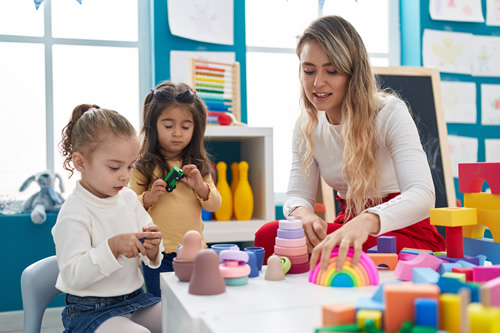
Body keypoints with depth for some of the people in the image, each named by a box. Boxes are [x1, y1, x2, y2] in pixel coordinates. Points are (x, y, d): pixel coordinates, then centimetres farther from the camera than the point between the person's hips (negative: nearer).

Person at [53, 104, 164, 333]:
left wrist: (152, 249, -13)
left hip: (135, 298, 7)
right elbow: (73, 276, -23)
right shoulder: (73, 213, -17)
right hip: (90, 311, -6)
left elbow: (147, 258, 11)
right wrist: (113, 246, -32)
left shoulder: (129, 198, 4)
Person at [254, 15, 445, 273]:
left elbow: (422, 194, -31)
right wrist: (301, 212, -29)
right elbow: (298, 194, -2)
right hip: (349, 225, 5)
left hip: (405, 233, -5)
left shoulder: (390, 113, -16)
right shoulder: (307, 125, 2)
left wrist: (366, 221, -52)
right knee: (267, 235, -22)